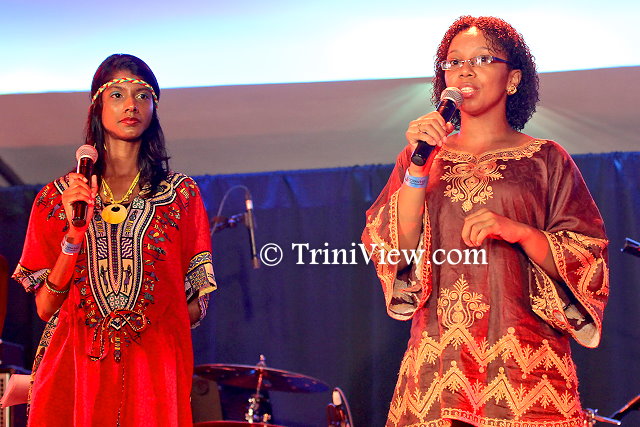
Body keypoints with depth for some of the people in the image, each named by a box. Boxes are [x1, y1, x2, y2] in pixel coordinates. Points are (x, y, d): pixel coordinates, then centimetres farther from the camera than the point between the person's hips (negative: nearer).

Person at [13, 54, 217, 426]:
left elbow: (196, 304, 7)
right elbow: (45, 307, 0)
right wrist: (75, 233, -12)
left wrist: (148, 324, -8)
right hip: (74, 368, 0)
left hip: (154, 370, 0)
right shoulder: (58, 196, 8)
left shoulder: (182, 194, 7)